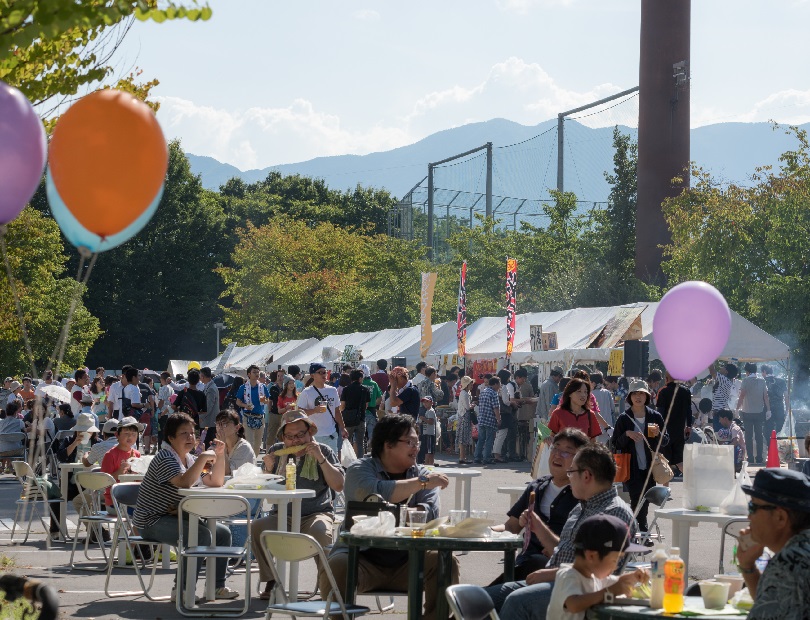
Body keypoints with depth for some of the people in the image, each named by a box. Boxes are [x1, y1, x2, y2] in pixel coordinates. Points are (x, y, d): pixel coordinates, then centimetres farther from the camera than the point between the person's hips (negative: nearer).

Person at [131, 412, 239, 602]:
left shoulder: (190, 459, 14)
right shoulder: (165, 458, -15)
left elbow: (216, 482, 14)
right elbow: (184, 482, -32)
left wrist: (220, 455, 2)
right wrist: (204, 457, -27)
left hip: (176, 517, 10)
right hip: (152, 521, -10)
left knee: (223, 532, 2)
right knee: (201, 535, -29)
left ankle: (217, 586, 10)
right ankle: (181, 590, -24)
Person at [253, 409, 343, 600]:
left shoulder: (324, 451, 3)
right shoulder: (276, 451, 11)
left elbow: (338, 486, -9)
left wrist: (320, 458, -15)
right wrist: (269, 469, -7)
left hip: (317, 513, -3)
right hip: (283, 516, 3)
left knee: (320, 532, -38)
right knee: (257, 527, -27)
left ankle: (328, 585, -17)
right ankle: (270, 581, -11)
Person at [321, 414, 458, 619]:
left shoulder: (422, 474, 11)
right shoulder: (360, 469, 1)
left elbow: (432, 514, -7)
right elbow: (376, 493, -23)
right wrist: (422, 482, -20)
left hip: (406, 561, 3)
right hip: (362, 557, -3)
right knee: (337, 567, -33)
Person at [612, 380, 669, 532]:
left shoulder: (655, 417, 6)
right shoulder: (624, 418, 1)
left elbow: (666, 440, 9)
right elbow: (616, 444, 2)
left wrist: (658, 434, -11)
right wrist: (627, 435, -15)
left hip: (650, 467, 2)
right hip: (632, 468, -2)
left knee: (645, 501, 5)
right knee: (638, 500, -10)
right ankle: (643, 531, -3)